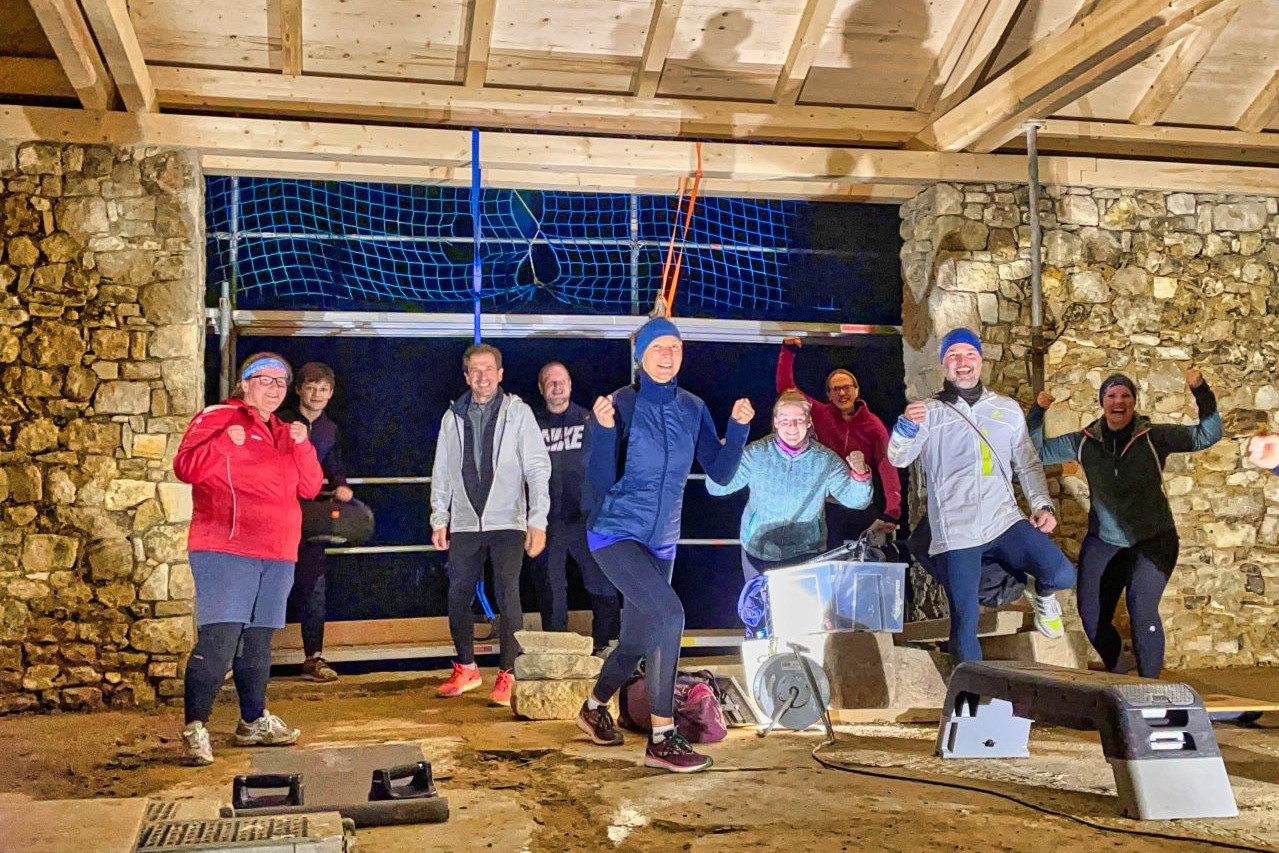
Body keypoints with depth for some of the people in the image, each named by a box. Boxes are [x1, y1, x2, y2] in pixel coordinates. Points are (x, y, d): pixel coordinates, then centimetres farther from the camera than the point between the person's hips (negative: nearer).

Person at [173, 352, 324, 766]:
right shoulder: (216, 418, 1)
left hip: (277, 554, 7)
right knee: (219, 638, -15)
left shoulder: (285, 433, 20)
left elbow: (310, 487, 12)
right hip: (225, 549, -7)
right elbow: (185, 467, -10)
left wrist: (302, 446, -3)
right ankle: (195, 728, -9)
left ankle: (254, 721, 27)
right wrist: (225, 442, -22)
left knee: (258, 640, 15)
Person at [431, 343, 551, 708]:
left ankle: (507, 676, 1)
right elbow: (441, 473, 13)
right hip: (465, 524, 4)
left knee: (508, 597, -8)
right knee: (458, 597, 6)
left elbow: (537, 468, -4)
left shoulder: (518, 412, -1)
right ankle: (466, 669, 22)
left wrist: (538, 521, -10)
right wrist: (439, 519, 8)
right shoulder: (453, 417, 9)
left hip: (507, 523, -3)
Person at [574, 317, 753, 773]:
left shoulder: (693, 409, 2)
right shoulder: (620, 405, -13)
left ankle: (594, 707, 45)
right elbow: (601, 482, -18)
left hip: (661, 542, 6)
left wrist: (738, 427, -14)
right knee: (669, 614, -26)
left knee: (637, 642, 16)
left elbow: (720, 472, -1)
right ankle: (662, 739, -17)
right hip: (615, 534, -6)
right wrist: (604, 430, -32)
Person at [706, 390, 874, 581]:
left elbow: (856, 500, -9)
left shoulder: (826, 460, -5)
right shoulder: (756, 453, -6)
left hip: (805, 555, -1)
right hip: (758, 553, 1)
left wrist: (860, 474, -29)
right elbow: (717, 488, -7)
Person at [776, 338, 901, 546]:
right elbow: (785, 388, 2)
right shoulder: (821, 415, 1)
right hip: (827, 506, 1)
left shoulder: (873, 425, -3)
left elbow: (887, 467, -14)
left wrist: (892, 512, -26)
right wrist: (787, 353, -9)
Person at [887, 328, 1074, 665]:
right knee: (965, 623, -2)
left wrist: (1042, 504, 2)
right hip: (955, 532, -2)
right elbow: (899, 459, -9)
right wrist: (906, 426, -29)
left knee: (1062, 574, -16)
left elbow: (1028, 463, 17)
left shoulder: (1008, 410, 12)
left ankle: (1041, 594, 20)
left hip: (1005, 521, 2)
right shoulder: (929, 412, 3)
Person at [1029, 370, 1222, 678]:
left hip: (1153, 541, -3)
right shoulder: (1084, 442, -3)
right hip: (1102, 541, 4)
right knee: (1091, 615, 6)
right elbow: (1037, 451, 5)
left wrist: (1200, 391, -27)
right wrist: (1037, 412, -9)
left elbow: (1207, 435, -16)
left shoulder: (1154, 437, -11)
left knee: (1142, 609, -21)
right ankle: (1116, 672, 33)